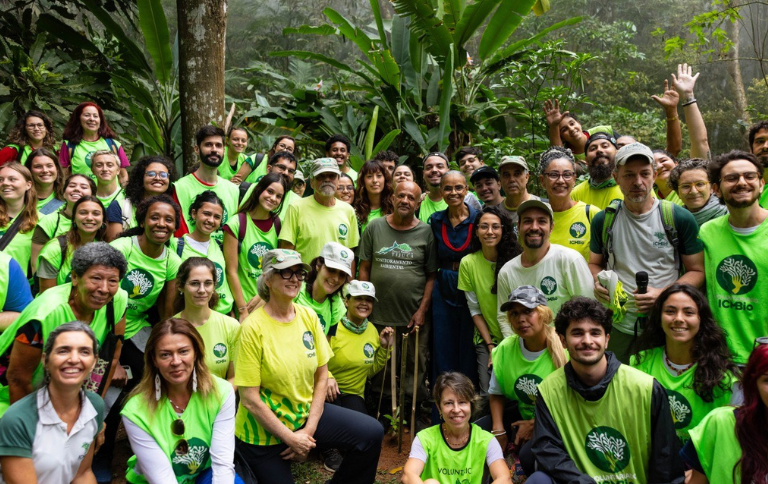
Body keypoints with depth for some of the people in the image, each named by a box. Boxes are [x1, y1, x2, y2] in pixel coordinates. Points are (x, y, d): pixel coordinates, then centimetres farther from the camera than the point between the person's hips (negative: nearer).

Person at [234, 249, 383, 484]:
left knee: (372, 433, -9)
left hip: (306, 412, 5)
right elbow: (250, 399, -18)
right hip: (263, 430, -4)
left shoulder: (308, 316, -3)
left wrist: (309, 430, -7)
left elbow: (321, 378, 1)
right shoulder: (254, 327, -18)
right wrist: (291, 439, -15)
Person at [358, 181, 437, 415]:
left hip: (413, 317, -1)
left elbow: (432, 275, 1)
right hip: (378, 315, 1)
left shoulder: (426, 232, 1)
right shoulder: (375, 227, 5)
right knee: (379, 371, 11)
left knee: (414, 369, 6)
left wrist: (423, 310, -6)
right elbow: (364, 268, 6)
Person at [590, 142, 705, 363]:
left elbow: (697, 271, 0)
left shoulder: (681, 219, -3)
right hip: (619, 326, 2)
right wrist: (599, 283, -7)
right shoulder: (603, 220, 3)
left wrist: (663, 294, -16)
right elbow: (595, 263, 16)